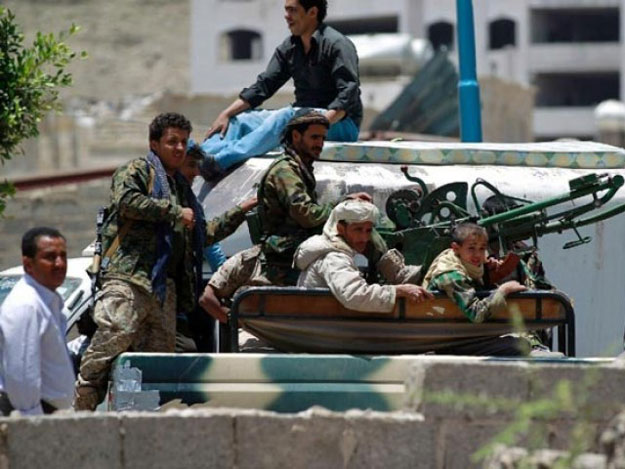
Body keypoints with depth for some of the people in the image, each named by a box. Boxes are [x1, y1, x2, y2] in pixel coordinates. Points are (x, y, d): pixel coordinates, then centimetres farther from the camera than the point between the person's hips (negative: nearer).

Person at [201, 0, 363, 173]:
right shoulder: (289, 47, 12)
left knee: (284, 118, -35)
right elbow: (263, 86, 10)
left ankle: (219, 162, -51)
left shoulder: (336, 45, -10)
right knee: (240, 120, -6)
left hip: (341, 124, -8)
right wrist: (226, 114, -1)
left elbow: (349, 95, -20)